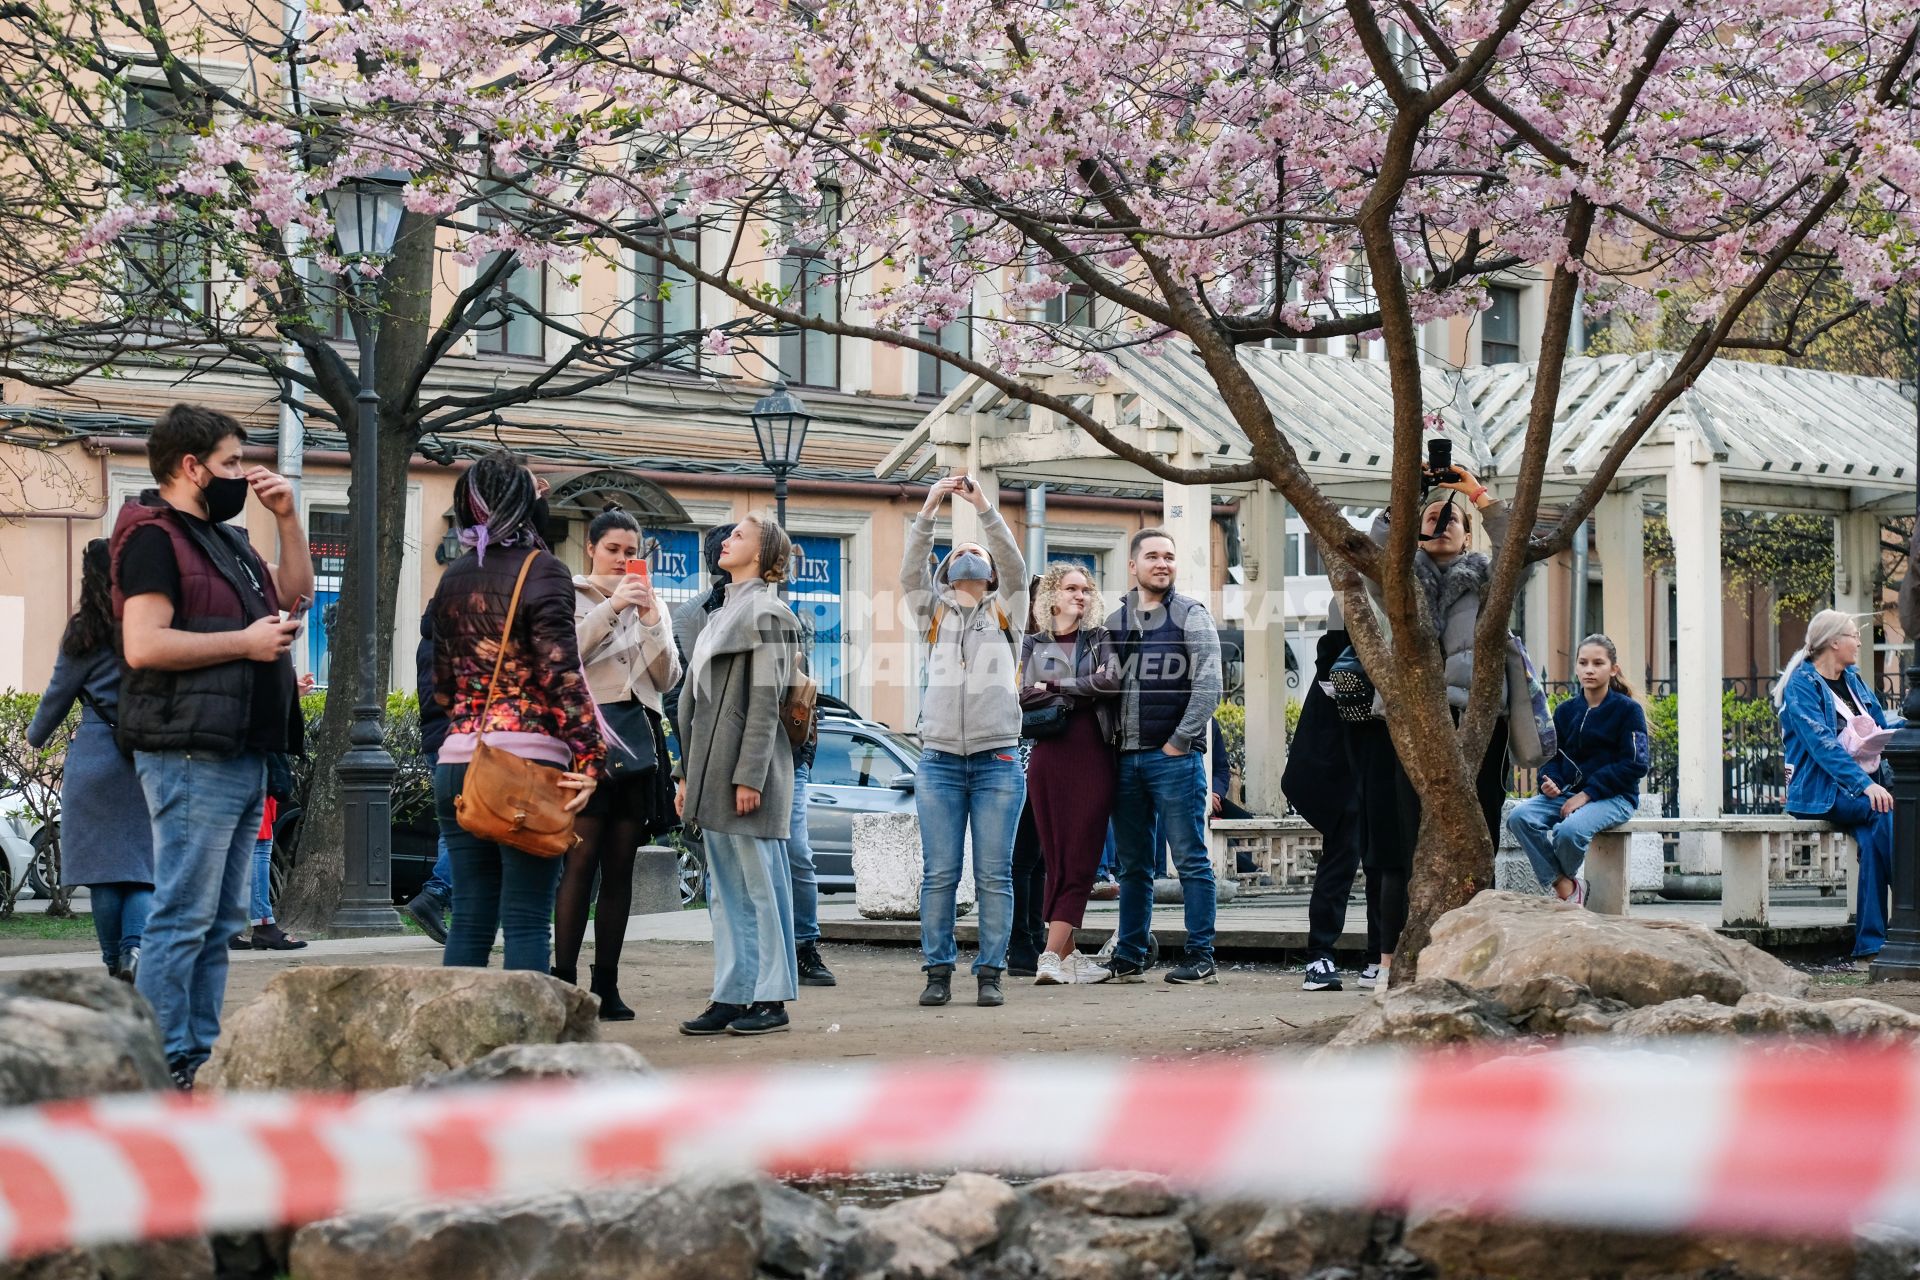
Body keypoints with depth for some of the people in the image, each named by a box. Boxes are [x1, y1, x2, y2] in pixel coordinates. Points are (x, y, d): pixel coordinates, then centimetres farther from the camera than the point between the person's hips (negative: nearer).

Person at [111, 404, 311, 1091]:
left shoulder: (226, 539, 21)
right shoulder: (154, 536, -8)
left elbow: (295, 594, 30)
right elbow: (143, 644, -19)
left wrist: (287, 517, 16)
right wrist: (244, 642, -14)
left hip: (241, 756, 10)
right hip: (190, 757, -10)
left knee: (220, 922, 11)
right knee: (183, 917, -9)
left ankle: (202, 1056, 15)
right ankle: (166, 1067, -8)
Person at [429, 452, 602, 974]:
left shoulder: (454, 578, 14)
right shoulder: (541, 571, -5)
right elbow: (562, 675, -14)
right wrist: (588, 759, -15)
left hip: (458, 761, 6)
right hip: (528, 763, -6)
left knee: (469, 920, 9)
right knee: (526, 923, -5)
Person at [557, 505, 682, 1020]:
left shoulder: (650, 604, 19)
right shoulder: (570, 596, 5)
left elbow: (667, 679, 10)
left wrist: (651, 622, -3)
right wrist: (610, 607, -16)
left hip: (637, 739, 5)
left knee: (620, 865, 4)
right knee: (581, 858, -12)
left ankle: (606, 985, 6)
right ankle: (564, 981, -13)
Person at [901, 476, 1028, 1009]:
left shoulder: (1004, 611, 12)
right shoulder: (934, 613, 14)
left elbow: (1015, 568, -5)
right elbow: (910, 573, -2)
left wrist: (985, 510, -15)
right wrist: (928, 510, -15)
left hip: (997, 761, -1)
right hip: (940, 760, 1)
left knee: (994, 875, -1)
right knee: (938, 874, 0)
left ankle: (991, 973, 2)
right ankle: (938, 971, 5)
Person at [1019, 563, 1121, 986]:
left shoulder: (1101, 639, 13)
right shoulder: (1033, 644, 13)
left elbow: (1112, 682, -7)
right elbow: (1023, 696, -1)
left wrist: (1054, 687, -4)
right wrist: (1081, 691, -7)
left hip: (1093, 756, 0)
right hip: (1048, 756, 0)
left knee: (1080, 859, -7)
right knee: (1057, 861, -3)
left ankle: (1054, 958, -7)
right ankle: (1069, 955, -5)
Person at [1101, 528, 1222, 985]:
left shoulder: (1191, 615, 0)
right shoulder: (1115, 621, 14)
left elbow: (1208, 684, -7)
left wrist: (1180, 741, -10)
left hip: (1174, 756, -5)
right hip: (1125, 758, 5)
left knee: (1191, 860, -4)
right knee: (1131, 865, 9)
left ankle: (1201, 958, -3)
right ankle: (1129, 957, 14)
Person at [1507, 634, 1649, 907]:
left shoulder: (1628, 710, -2)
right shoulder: (1565, 711, 12)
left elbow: (1635, 764, -10)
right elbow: (1551, 755, 18)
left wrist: (1587, 794, -16)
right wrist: (1550, 782, -8)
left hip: (1614, 797, -5)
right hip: (1568, 792, 5)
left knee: (1569, 830, -35)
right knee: (1519, 817, -23)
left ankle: (1561, 881, 1)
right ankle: (1566, 888, -17)